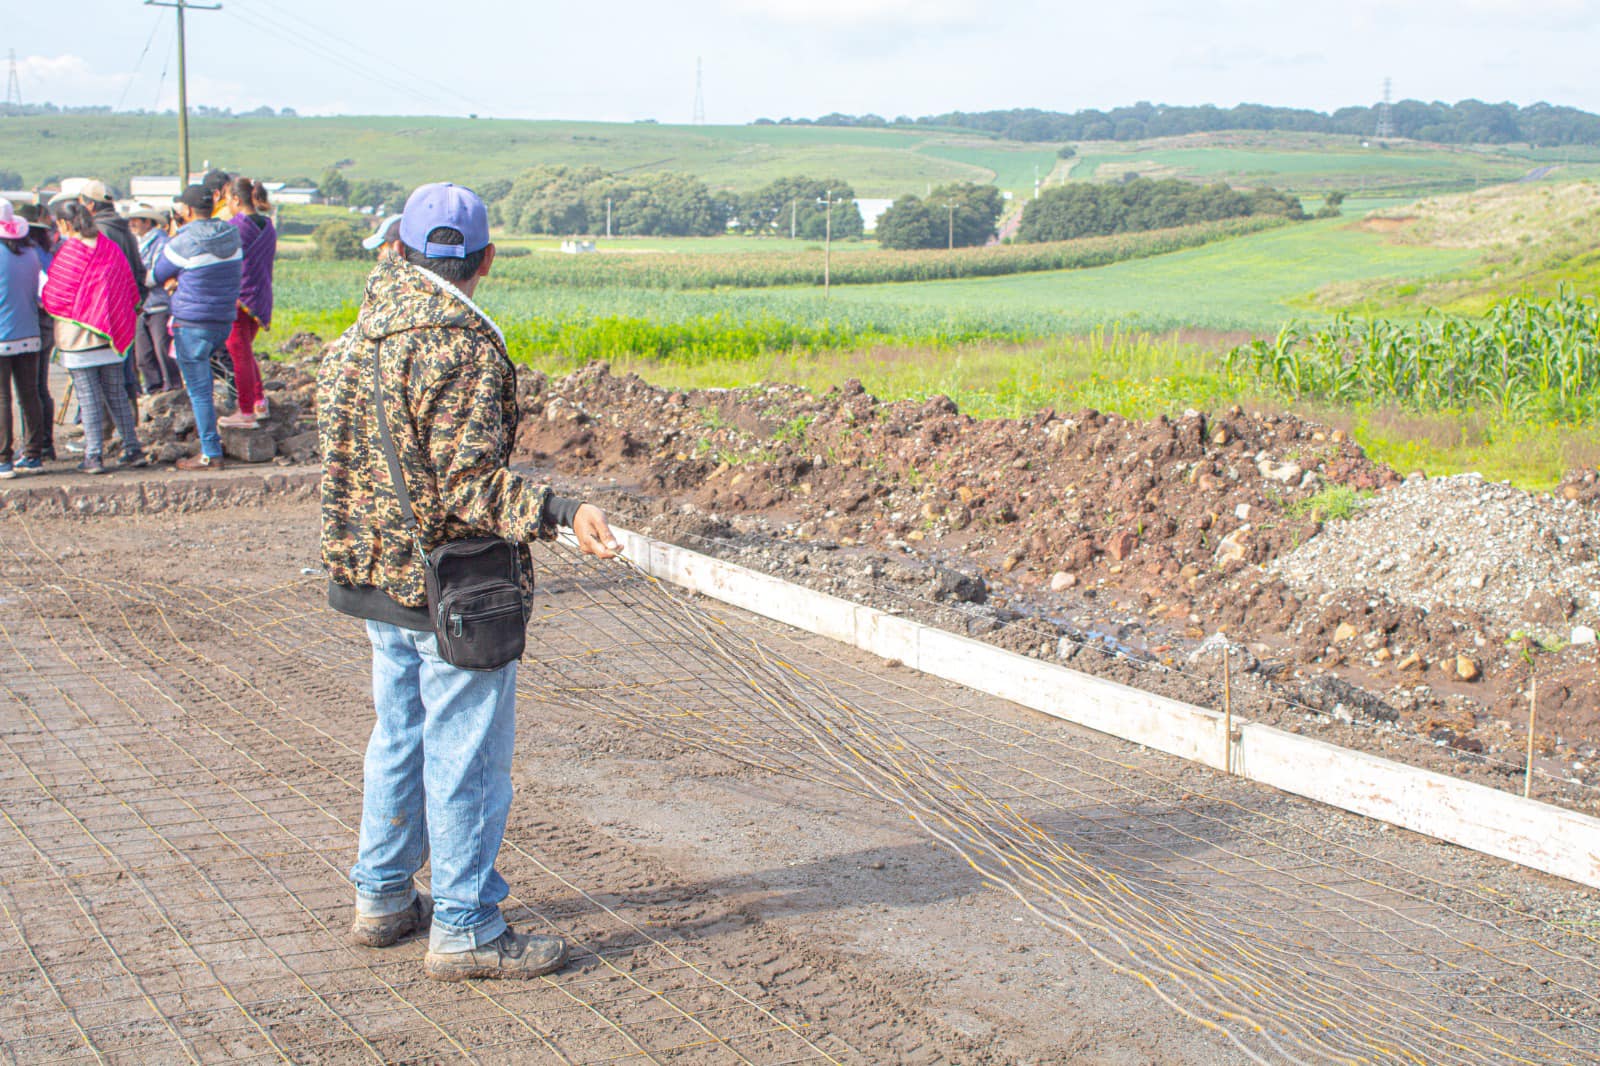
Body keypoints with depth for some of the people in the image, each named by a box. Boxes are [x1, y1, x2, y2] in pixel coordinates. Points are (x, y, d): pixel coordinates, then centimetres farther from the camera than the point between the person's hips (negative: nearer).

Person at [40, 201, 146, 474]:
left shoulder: (68, 253, -13)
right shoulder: (111, 248, 3)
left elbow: (54, 298, -8)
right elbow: (130, 290, 8)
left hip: (78, 334, -5)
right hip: (111, 332, 5)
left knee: (88, 398, -1)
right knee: (116, 394, 12)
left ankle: (94, 456, 1)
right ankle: (133, 449, 13)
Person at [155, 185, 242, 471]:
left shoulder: (184, 242, -15)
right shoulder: (231, 236, 3)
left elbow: (158, 275, -2)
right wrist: (180, 280, 7)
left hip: (192, 324, -7)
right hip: (224, 321, 7)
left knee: (199, 391, -1)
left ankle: (211, 454, 0)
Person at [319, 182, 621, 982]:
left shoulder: (356, 339, 6)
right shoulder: (462, 346, -20)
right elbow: (470, 480, -26)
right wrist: (560, 514, -35)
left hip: (374, 577, 9)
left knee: (401, 737, 21)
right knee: (467, 756, 1)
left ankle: (382, 899, 32)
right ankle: (464, 930, 8)